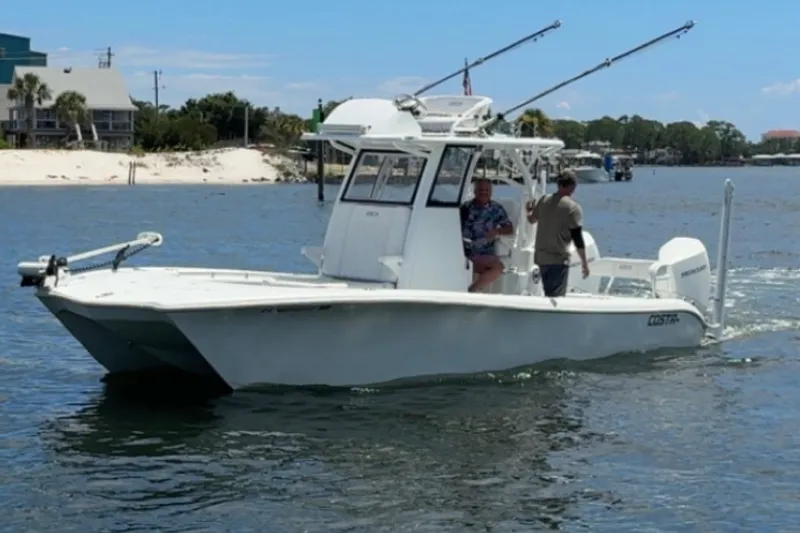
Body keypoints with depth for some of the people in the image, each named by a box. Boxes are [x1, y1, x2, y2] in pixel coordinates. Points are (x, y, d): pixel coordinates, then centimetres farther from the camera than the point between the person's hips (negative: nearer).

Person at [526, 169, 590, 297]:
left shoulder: (544, 200, 5)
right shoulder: (573, 208, -13)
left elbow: (532, 219, 22)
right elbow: (577, 238, -13)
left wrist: (529, 210, 45)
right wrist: (584, 262, -6)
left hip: (541, 257, 7)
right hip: (558, 260, -7)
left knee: (549, 296, 19)